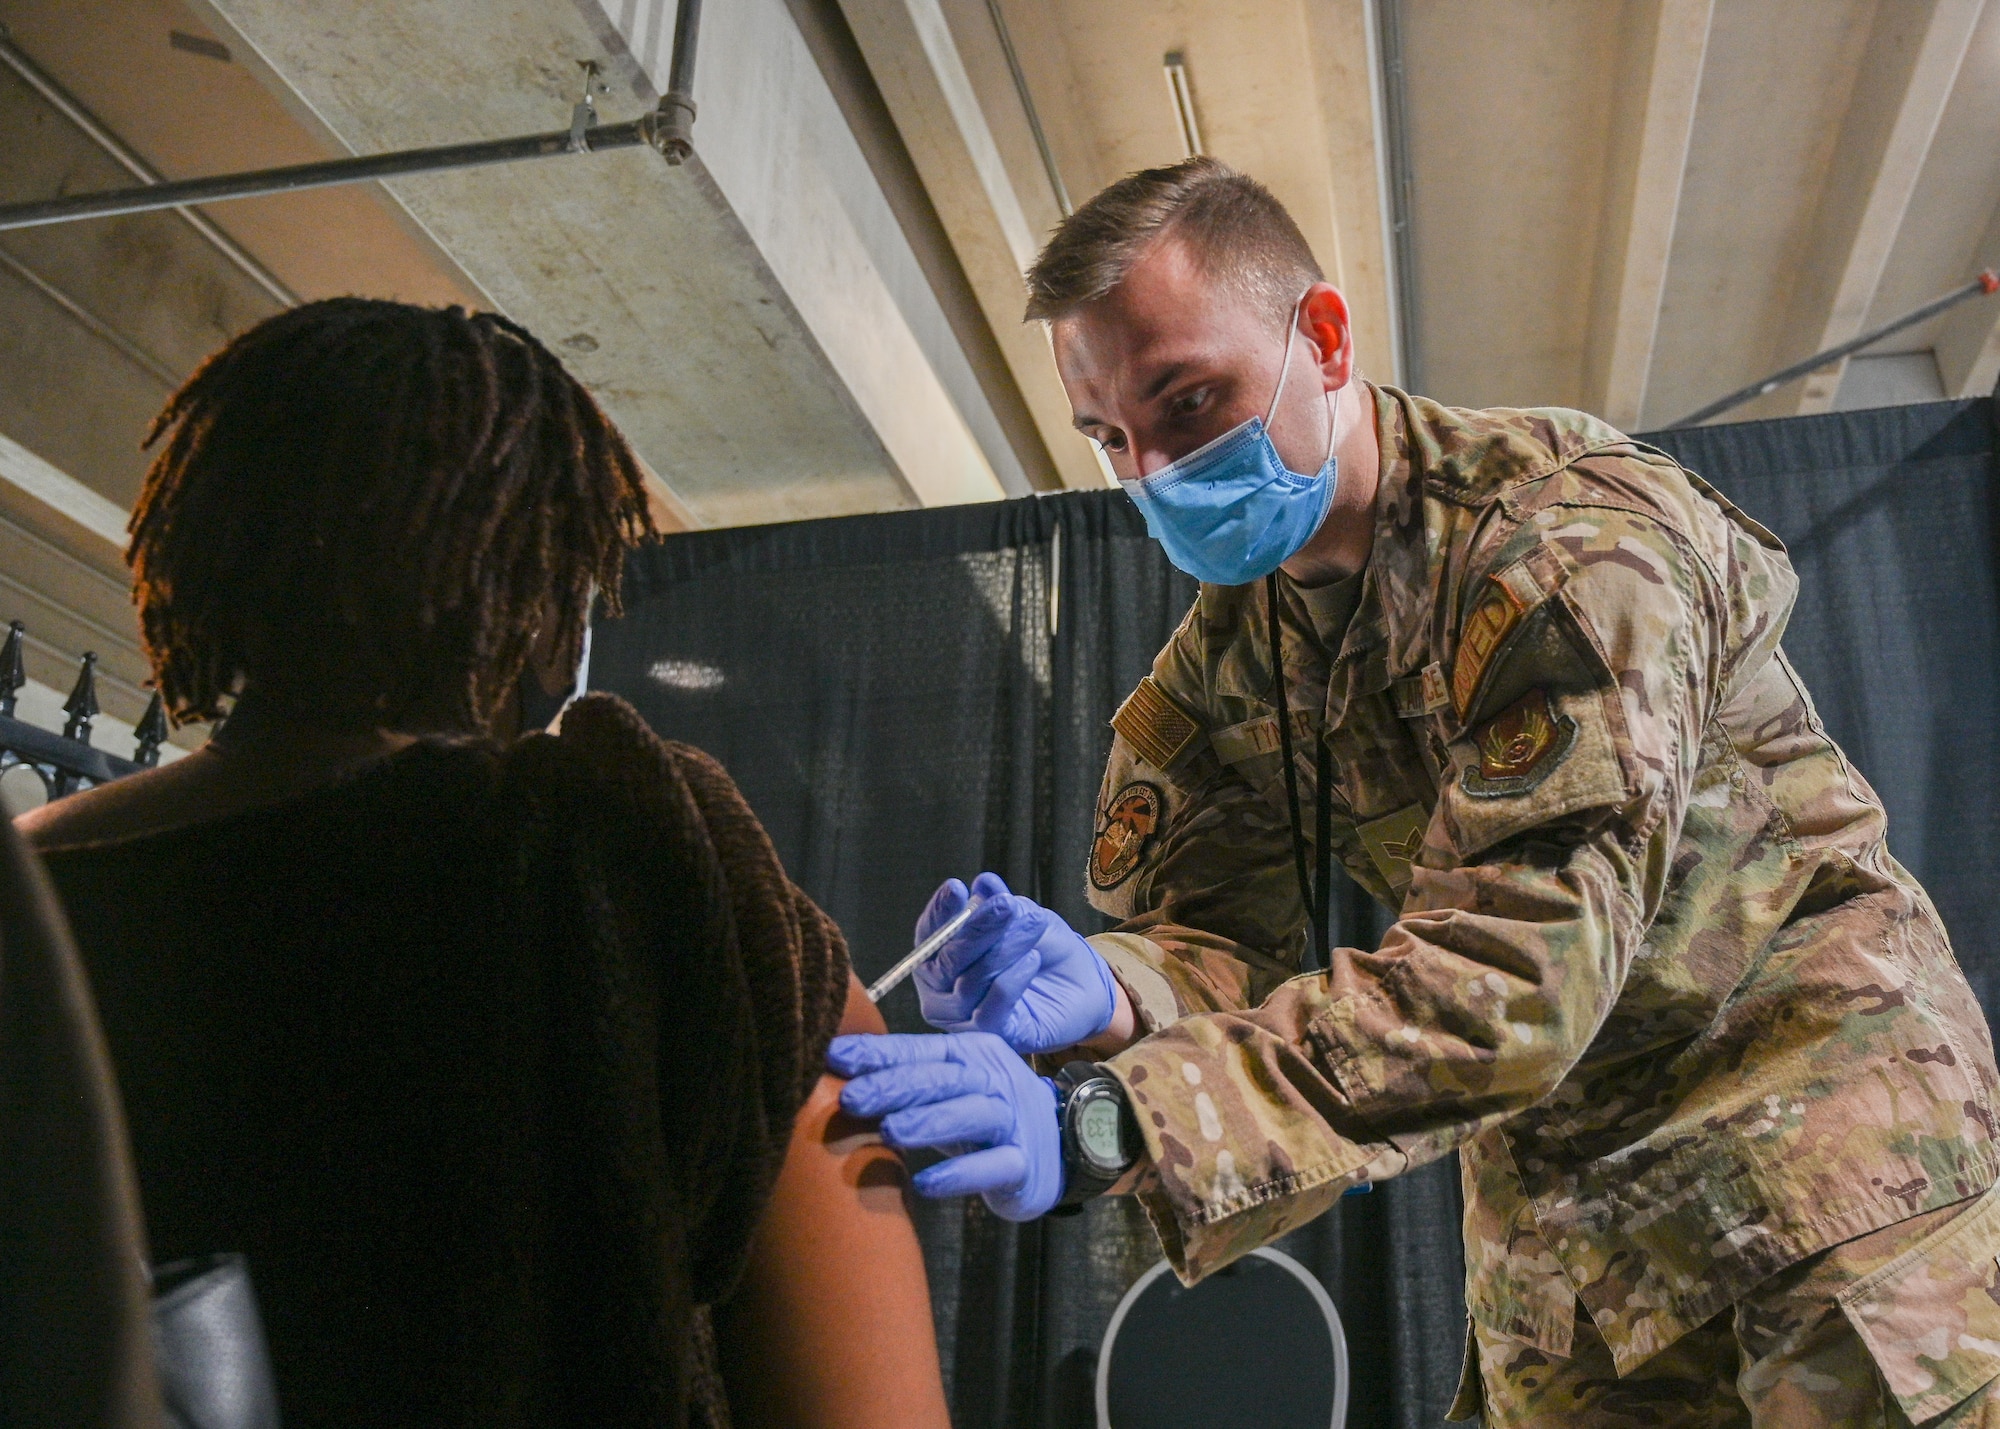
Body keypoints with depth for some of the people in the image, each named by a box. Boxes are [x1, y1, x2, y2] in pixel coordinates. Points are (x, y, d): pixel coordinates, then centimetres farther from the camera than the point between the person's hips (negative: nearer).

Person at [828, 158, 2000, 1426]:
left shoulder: (1575, 541, -25)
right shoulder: (1226, 654, -2)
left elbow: (1519, 967, -35)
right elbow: (1224, 933, -7)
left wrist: (1101, 1122, -44)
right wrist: (1098, 992, -33)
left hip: (1817, 1116, -5)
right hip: (1554, 1188, 5)